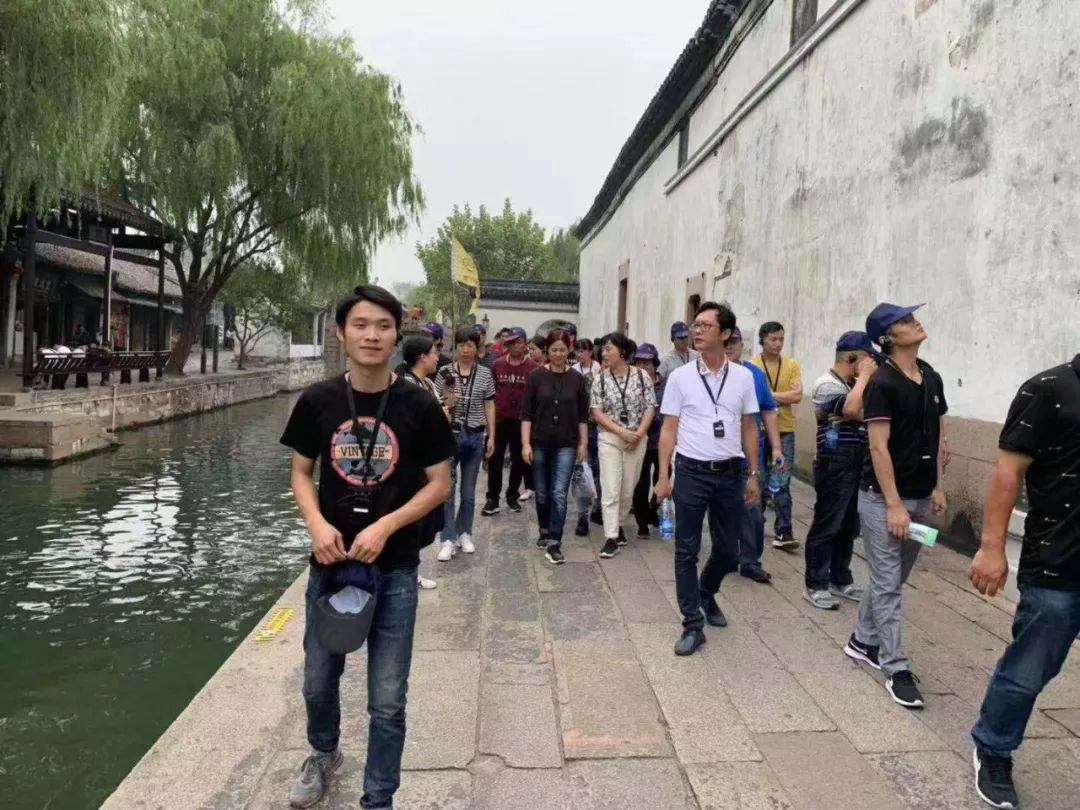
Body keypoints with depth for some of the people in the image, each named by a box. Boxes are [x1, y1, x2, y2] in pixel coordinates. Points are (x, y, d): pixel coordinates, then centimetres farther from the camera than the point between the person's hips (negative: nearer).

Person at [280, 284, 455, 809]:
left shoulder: (418, 406, -10)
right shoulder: (317, 401, -4)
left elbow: (439, 484, -5)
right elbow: (300, 474, 5)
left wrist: (385, 528, -17)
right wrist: (317, 523, -14)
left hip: (394, 569, -2)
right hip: (329, 562, 3)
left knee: (387, 700, 6)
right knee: (318, 682, 21)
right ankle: (323, 754, 53)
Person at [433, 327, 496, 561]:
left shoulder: (485, 374, 3)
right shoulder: (445, 372, -1)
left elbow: (489, 406, 7)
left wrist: (491, 436, 4)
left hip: (475, 436, 2)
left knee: (469, 491, 11)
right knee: (447, 489, -4)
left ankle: (464, 534, 25)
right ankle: (447, 540, 0)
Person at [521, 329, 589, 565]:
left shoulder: (577, 379, 0)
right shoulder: (536, 376, -3)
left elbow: (583, 415, 5)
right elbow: (527, 413, -4)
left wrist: (583, 443, 2)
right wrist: (526, 443, -9)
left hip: (566, 445, 0)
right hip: (540, 443, 1)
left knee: (559, 494, -6)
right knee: (542, 493, 13)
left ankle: (554, 543, -2)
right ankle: (545, 532, 35)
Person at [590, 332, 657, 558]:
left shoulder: (642, 376, -1)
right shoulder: (600, 378, -2)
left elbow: (650, 408, -1)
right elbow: (596, 412, -5)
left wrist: (638, 433, -13)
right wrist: (622, 432, -14)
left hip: (637, 440, 1)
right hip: (609, 439, -1)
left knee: (628, 488, 10)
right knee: (610, 488, -7)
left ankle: (617, 524, 32)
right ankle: (611, 538, -4)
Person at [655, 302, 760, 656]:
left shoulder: (743, 377, 3)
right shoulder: (680, 377, -2)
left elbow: (749, 428, 9)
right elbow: (669, 429, -1)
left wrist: (753, 474, 6)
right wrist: (663, 476, -6)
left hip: (729, 474, 2)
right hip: (692, 473, -2)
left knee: (728, 550, 13)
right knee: (687, 551, 1)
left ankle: (706, 594, 42)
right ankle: (693, 624, 12)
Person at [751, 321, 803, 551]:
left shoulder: (792, 365, 3)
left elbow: (797, 395, -9)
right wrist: (782, 398, -14)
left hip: (785, 431, 1)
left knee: (782, 483, -1)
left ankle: (783, 533, 2)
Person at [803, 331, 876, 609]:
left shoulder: (852, 384, 16)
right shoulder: (827, 384, -12)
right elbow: (853, 410, -28)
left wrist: (866, 379, 5)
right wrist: (864, 376, -17)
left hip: (857, 464, 9)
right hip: (836, 464, -9)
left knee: (849, 527, 14)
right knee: (827, 526, -2)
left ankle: (840, 580, 26)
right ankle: (816, 585, 6)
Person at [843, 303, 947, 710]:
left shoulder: (932, 378, 8)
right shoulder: (882, 383, -14)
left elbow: (939, 437, 16)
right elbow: (879, 448, -17)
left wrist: (937, 487, 12)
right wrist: (894, 505, -19)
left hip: (921, 497, 7)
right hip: (884, 498, -7)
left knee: (892, 579, 17)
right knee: (887, 584, 0)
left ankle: (863, 640, 33)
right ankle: (896, 669, 7)